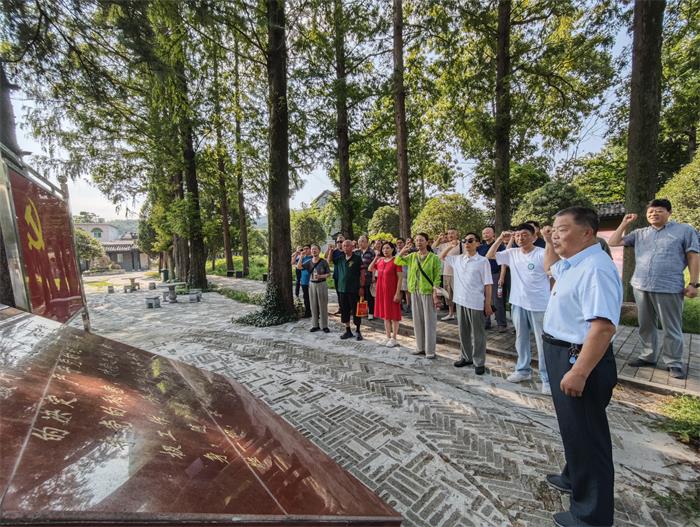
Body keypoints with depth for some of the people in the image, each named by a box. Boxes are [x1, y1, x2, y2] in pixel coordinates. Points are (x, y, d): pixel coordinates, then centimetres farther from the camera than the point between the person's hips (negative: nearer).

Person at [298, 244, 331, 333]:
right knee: (313, 305, 9)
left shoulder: (323, 262, -4)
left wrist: (320, 276, -19)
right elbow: (299, 267, -6)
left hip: (321, 284, -3)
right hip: (312, 284, 4)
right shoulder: (309, 262, 5)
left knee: (323, 305, 2)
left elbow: (328, 274, -3)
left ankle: (324, 326, 11)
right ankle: (315, 325, 20)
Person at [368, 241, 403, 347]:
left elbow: (400, 278, -13)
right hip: (381, 290, 6)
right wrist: (375, 258, 3)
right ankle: (388, 337, 26)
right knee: (385, 314, 13)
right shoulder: (380, 260, 7)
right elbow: (370, 269, 15)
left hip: (392, 291, -6)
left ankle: (394, 339, 15)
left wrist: (398, 293, -18)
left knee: (393, 315, 4)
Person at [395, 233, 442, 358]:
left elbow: (437, 278, -9)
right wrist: (403, 250, -6)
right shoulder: (412, 256, 6)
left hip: (428, 292, -5)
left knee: (429, 321, 3)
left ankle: (430, 350, 14)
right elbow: (397, 262, 9)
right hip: (415, 292, 5)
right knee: (417, 320, 13)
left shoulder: (433, 257, -8)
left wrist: (436, 295, -15)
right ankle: (420, 347, 27)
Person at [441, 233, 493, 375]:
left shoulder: (483, 261, -7)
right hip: (460, 301, 5)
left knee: (477, 334, 7)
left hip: (476, 303, -5)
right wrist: (450, 247, 6)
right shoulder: (457, 259, 7)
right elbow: (441, 257, 22)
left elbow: (487, 284, -7)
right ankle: (466, 357, 31)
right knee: (463, 332, 16)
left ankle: (479, 362, 20)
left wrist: (488, 304, -9)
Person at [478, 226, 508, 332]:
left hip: (496, 275, -5)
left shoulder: (500, 245, -2)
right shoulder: (480, 248, 12)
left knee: (497, 301, -3)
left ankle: (502, 324, 7)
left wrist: (502, 277, -14)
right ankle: (485, 322, 18)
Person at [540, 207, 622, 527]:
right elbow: (550, 268, 32)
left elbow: (603, 327, -31)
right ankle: (574, 478, 49)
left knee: (585, 434, 6)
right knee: (572, 428, 27)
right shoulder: (571, 263, 8)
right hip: (561, 354, 10)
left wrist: (579, 372, -31)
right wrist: (549, 244, 14)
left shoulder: (595, 268, -24)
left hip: (579, 359, -10)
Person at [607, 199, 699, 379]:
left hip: (669, 288, -3)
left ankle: (674, 362, 19)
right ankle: (648, 356, 26)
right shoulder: (639, 233, 13)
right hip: (641, 287, 4)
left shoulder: (684, 230, 4)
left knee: (671, 329, 5)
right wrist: (624, 223, 8)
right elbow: (613, 242, 13)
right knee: (646, 326, 13)